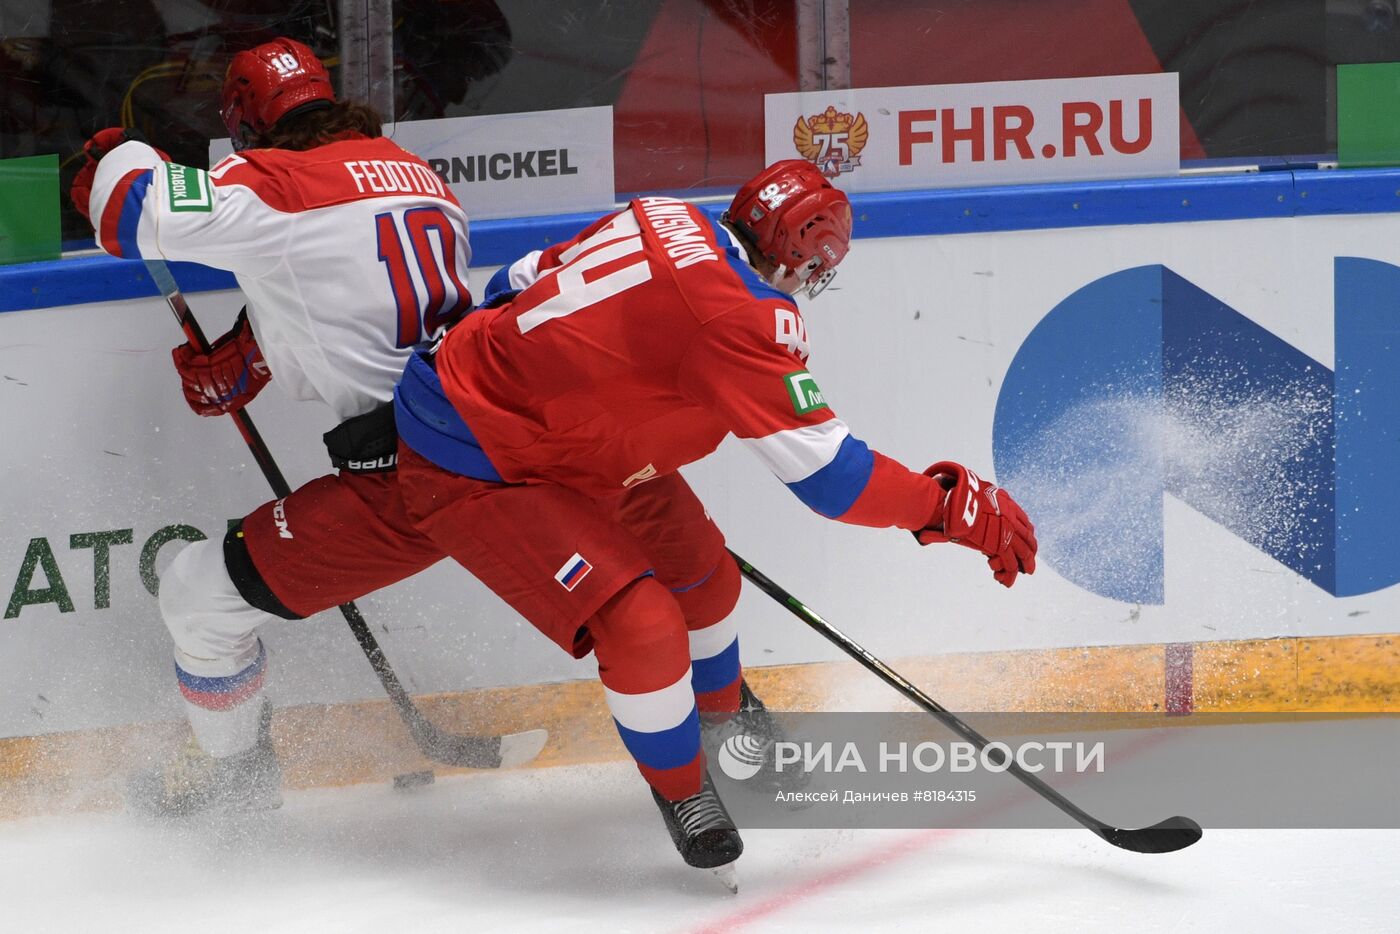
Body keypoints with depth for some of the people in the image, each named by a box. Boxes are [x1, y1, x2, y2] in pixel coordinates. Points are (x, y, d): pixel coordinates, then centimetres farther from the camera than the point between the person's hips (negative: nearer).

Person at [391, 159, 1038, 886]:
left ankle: (724, 714, 48)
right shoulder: (747, 315, -27)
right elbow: (824, 472, -26)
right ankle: (681, 791, 10)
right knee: (643, 628, -17)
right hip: (467, 466, -10)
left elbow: (521, 284, 9)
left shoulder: (665, 222, -4)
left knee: (699, 570, 20)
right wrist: (957, 507, -19)